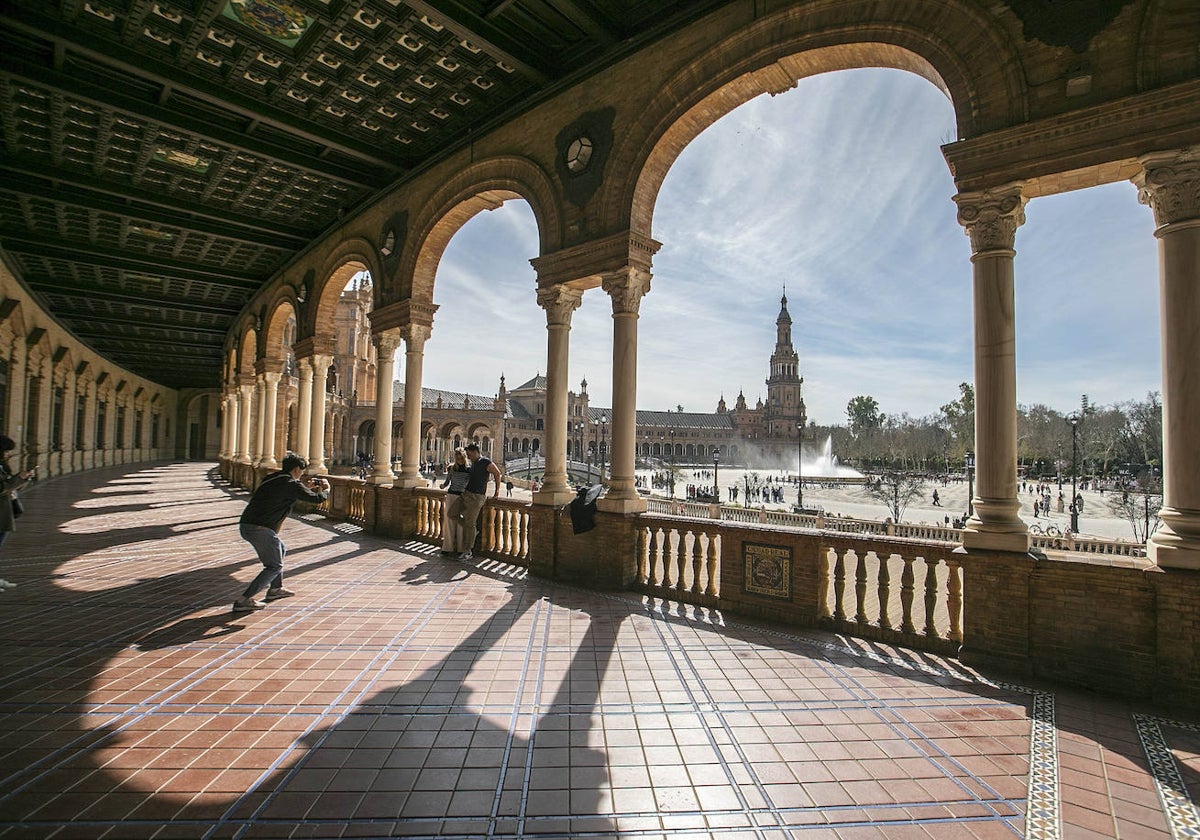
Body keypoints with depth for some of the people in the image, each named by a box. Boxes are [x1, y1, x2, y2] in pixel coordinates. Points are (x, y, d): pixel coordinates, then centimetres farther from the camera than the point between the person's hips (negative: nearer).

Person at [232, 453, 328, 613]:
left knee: (280, 549, 27)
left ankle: (275, 589, 35)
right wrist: (326, 490, 14)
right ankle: (244, 600, -2)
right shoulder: (291, 485, -10)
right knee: (275, 566, 4)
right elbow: (317, 498, -7)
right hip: (260, 529, -9)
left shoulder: (271, 479, 14)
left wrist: (304, 486, 32)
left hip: (245, 525, 9)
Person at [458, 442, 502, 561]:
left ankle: (468, 553, -2)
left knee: (470, 524, -8)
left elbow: (497, 474, -2)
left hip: (477, 497, -8)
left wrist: (497, 492, 2)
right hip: (467, 494, 8)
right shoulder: (473, 463, 13)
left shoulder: (486, 462, -11)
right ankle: (465, 550, 19)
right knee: (465, 523, 8)